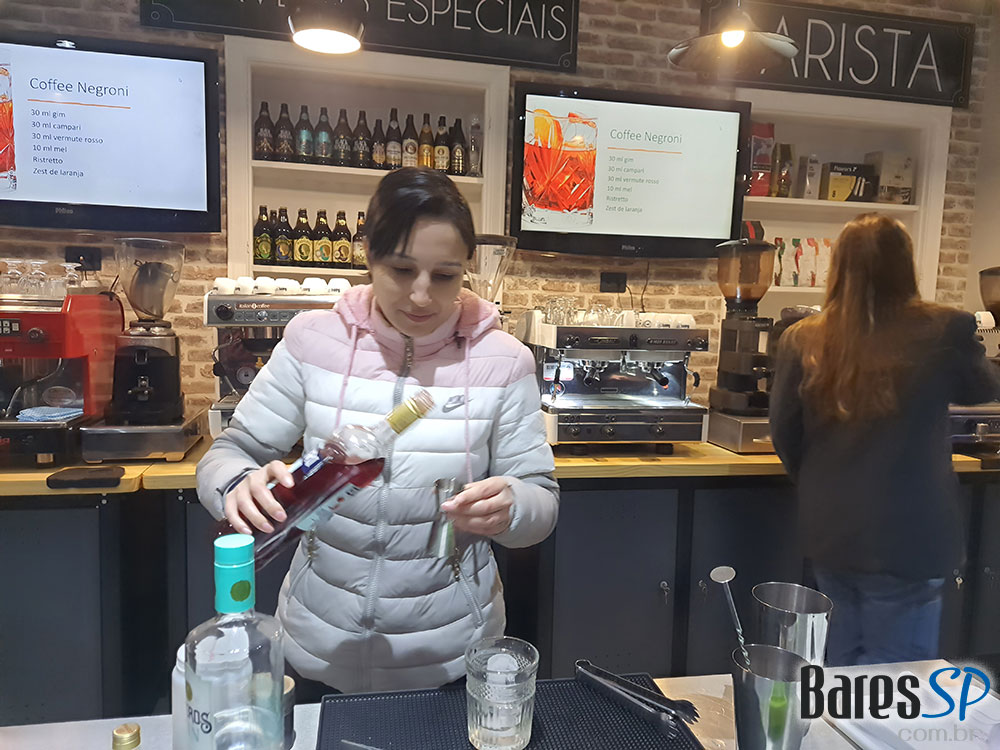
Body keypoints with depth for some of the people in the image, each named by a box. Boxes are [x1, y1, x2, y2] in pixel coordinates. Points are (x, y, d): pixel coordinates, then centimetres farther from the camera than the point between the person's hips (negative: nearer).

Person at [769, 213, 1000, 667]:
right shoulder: (943, 332, -13)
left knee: (842, 661, 22)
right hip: (905, 539, -3)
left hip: (828, 532, 4)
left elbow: (784, 435, 1)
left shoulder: (802, 341, -8)